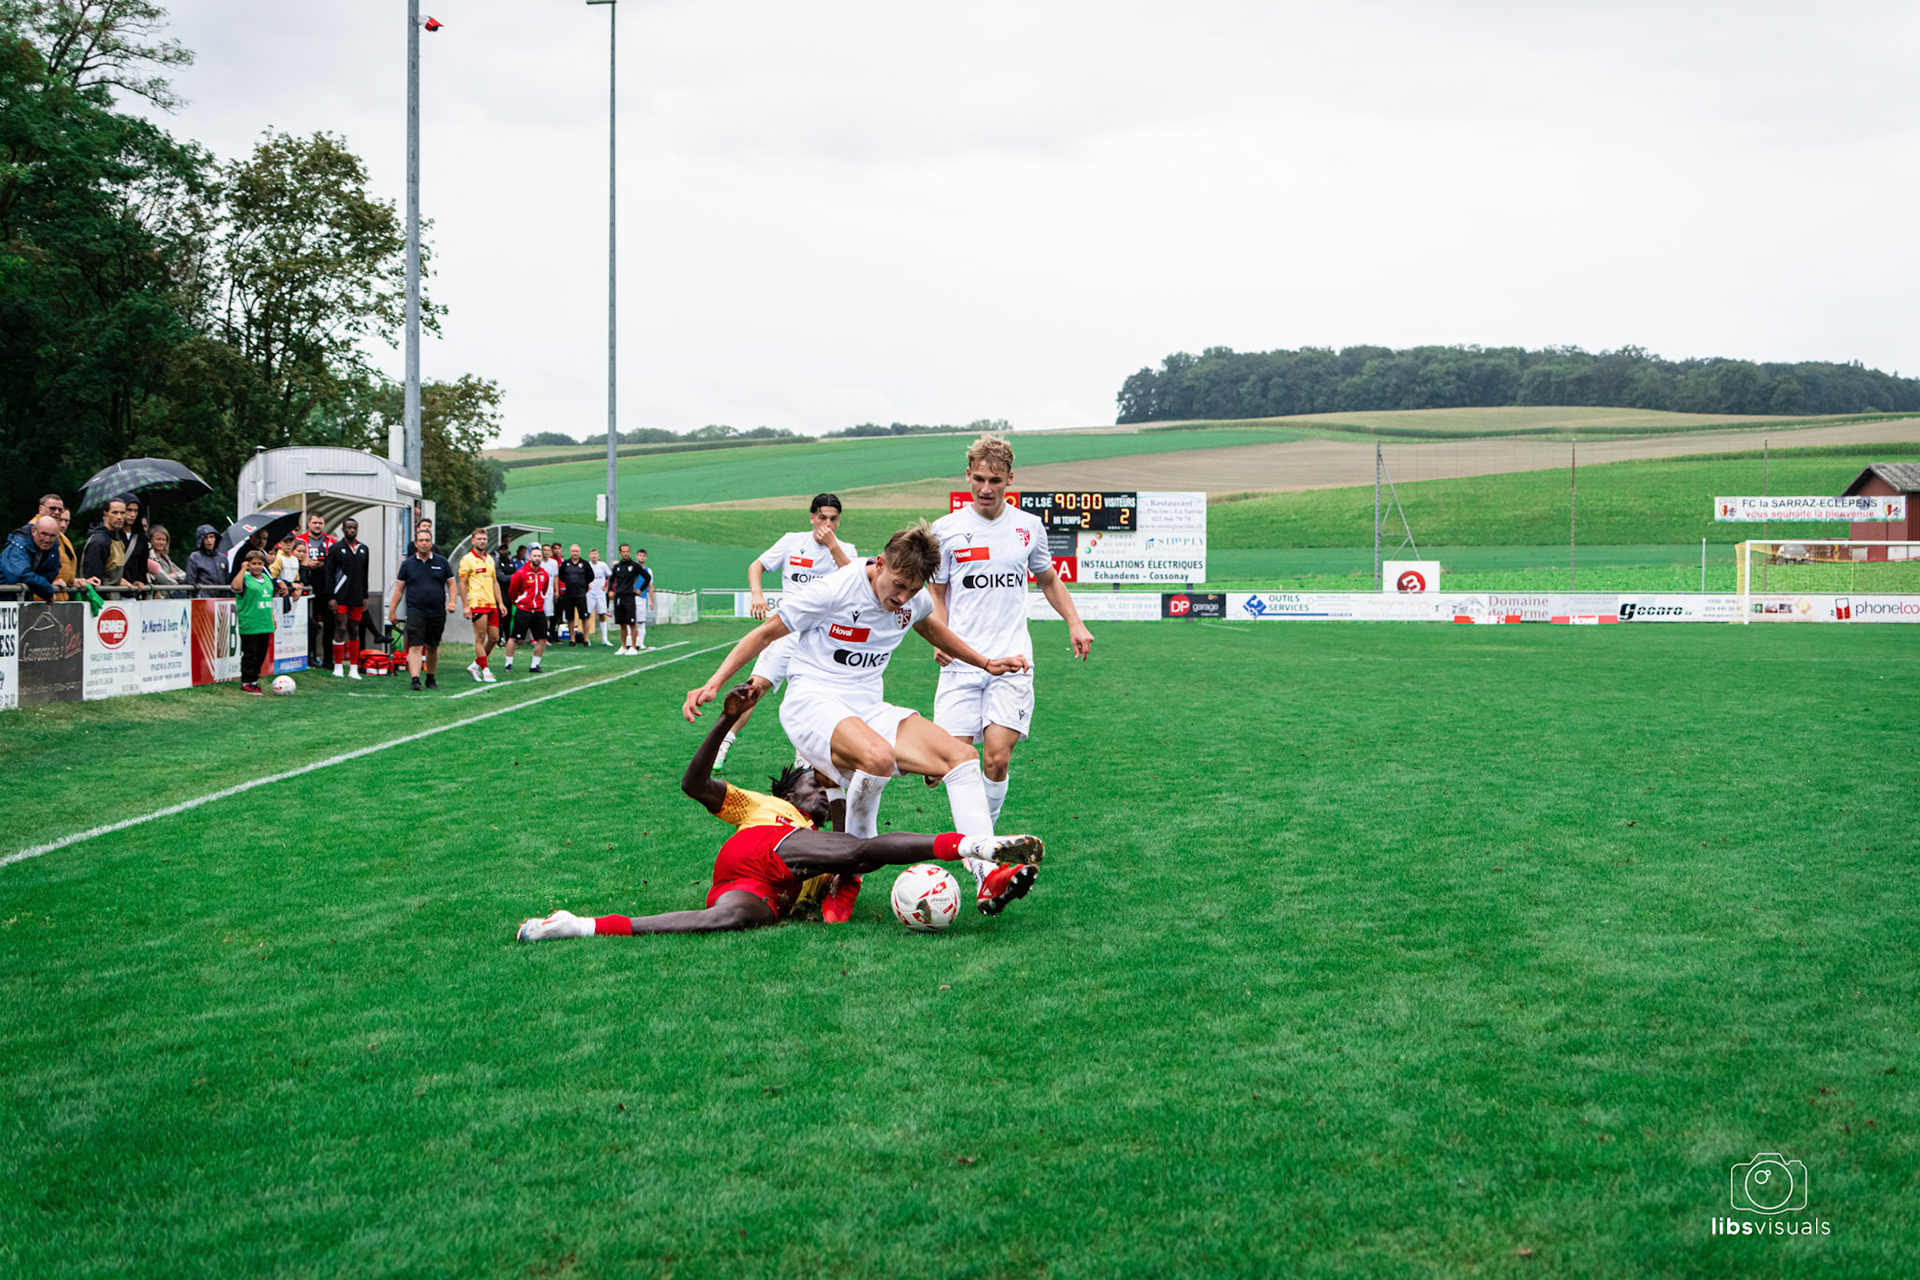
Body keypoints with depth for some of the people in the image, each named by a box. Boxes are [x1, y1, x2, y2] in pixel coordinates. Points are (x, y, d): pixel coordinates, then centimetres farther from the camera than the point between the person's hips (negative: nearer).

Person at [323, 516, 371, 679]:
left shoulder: (363, 549, 13)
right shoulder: (335, 549, -1)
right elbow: (328, 574, -4)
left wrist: (365, 596, 13)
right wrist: (331, 597, -10)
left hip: (357, 597, 4)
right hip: (340, 597, -4)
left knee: (354, 630, 5)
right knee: (341, 629, -8)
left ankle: (353, 668, 7)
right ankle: (338, 666, 1)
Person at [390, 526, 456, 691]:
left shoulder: (441, 562, 7)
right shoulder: (407, 564, 5)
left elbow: (451, 583, 12)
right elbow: (399, 588, 8)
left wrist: (451, 602, -4)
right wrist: (392, 610, 5)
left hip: (437, 613, 2)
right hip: (415, 612, -2)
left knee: (433, 647, 13)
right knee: (415, 647, -14)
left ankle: (431, 678, 27)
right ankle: (415, 679, -20)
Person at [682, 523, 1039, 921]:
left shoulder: (915, 601, 4)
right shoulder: (833, 590, -15)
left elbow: (929, 626, 31)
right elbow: (764, 635, -5)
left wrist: (985, 663, 33)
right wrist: (713, 685, -11)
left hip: (869, 709, 7)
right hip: (812, 703, -7)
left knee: (962, 756, -13)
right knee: (878, 757, -38)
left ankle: (988, 877, -19)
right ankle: (847, 881, -20)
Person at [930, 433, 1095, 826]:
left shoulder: (1029, 526, 9)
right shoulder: (946, 529, 4)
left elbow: (1049, 579, 25)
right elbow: (935, 592, 12)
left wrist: (1074, 623, 13)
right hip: (961, 662, 0)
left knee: (997, 759, -12)